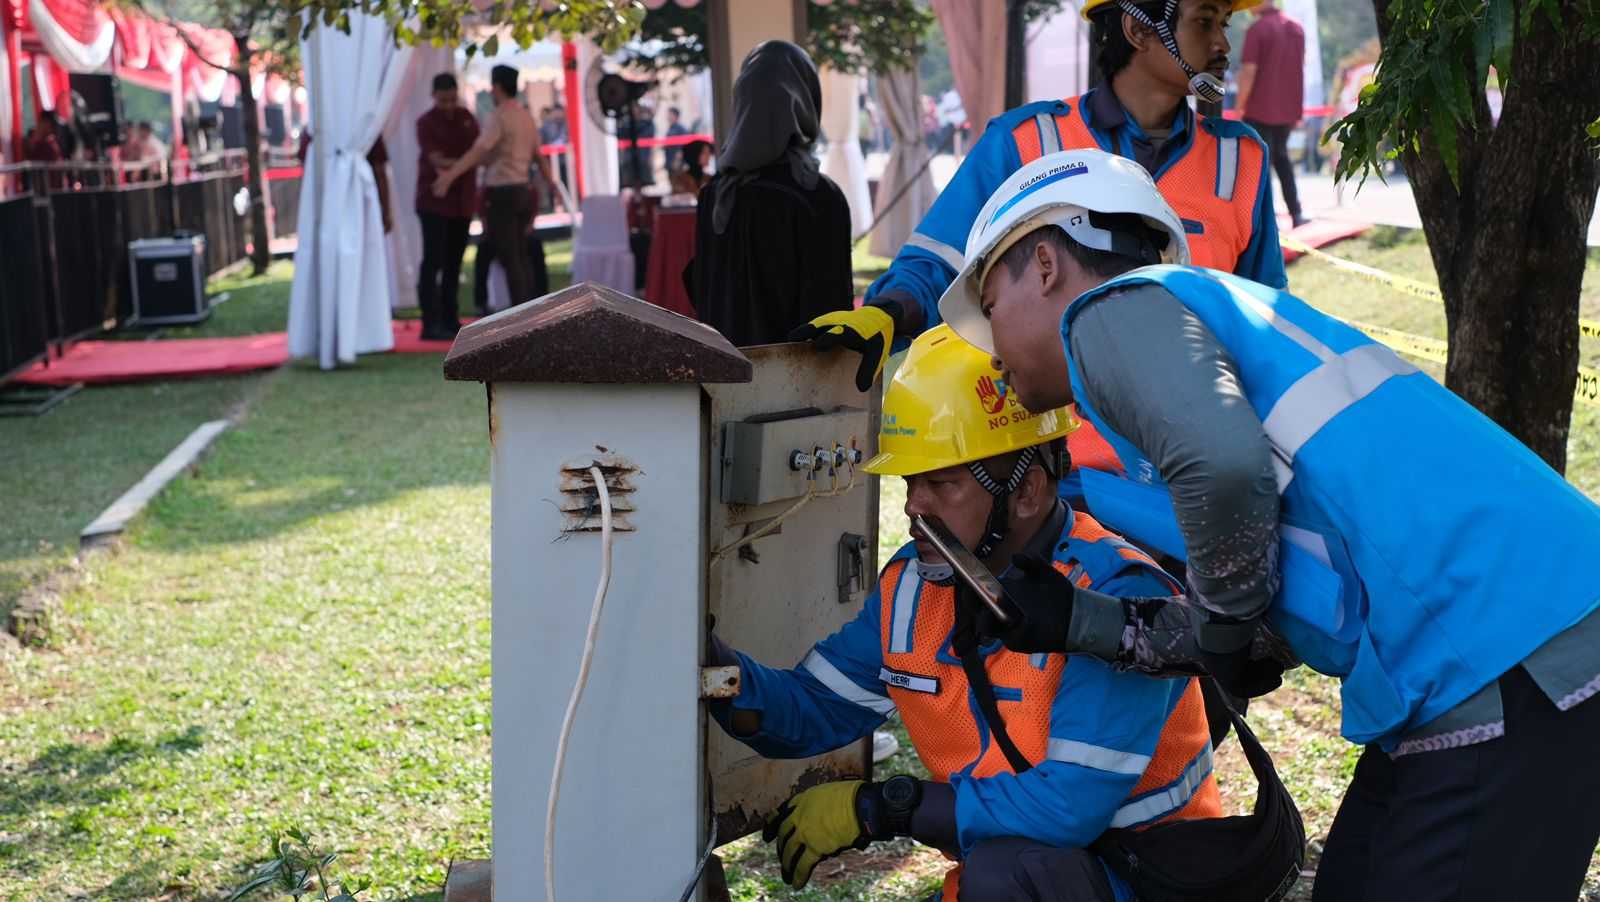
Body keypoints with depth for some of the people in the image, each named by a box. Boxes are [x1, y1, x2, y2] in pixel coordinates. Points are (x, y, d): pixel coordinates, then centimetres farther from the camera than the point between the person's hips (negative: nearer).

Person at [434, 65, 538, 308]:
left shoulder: (498, 117, -14)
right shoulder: (526, 116, 10)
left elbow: (478, 151, -26)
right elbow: (538, 153, 18)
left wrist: (450, 175, -31)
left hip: (501, 192, -8)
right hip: (521, 189, 8)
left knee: (509, 257, -5)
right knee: (520, 254, 14)